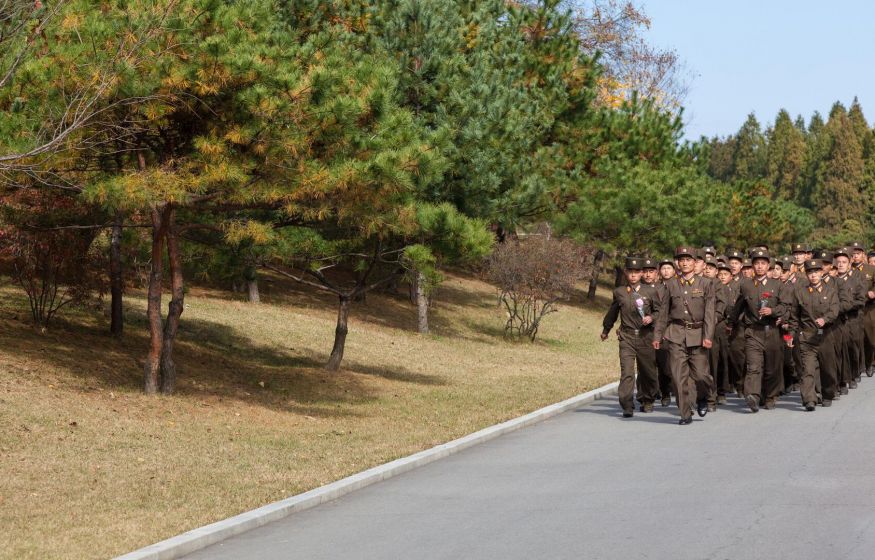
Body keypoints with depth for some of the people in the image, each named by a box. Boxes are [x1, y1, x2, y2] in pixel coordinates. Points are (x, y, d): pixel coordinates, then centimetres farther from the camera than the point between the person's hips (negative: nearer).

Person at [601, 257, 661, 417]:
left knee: (647, 372, 11)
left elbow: (658, 311, 12)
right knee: (626, 372, -14)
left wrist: (651, 318, -10)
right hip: (626, 337, 0)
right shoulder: (619, 292, 6)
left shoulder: (651, 292, 3)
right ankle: (627, 406, -16)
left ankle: (647, 401, 33)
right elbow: (612, 313, 22)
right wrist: (605, 330, 34)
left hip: (645, 337, 1)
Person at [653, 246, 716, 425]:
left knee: (700, 374, -6)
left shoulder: (705, 285, 3)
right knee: (679, 376, -4)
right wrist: (657, 335, 10)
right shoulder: (671, 286, 9)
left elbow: (709, 313, -2)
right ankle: (686, 414, 4)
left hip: (698, 334, -1)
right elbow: (664, 312, 13)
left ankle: (702, 399, 26)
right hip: (676, 335, 1)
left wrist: (708, 336, -11)